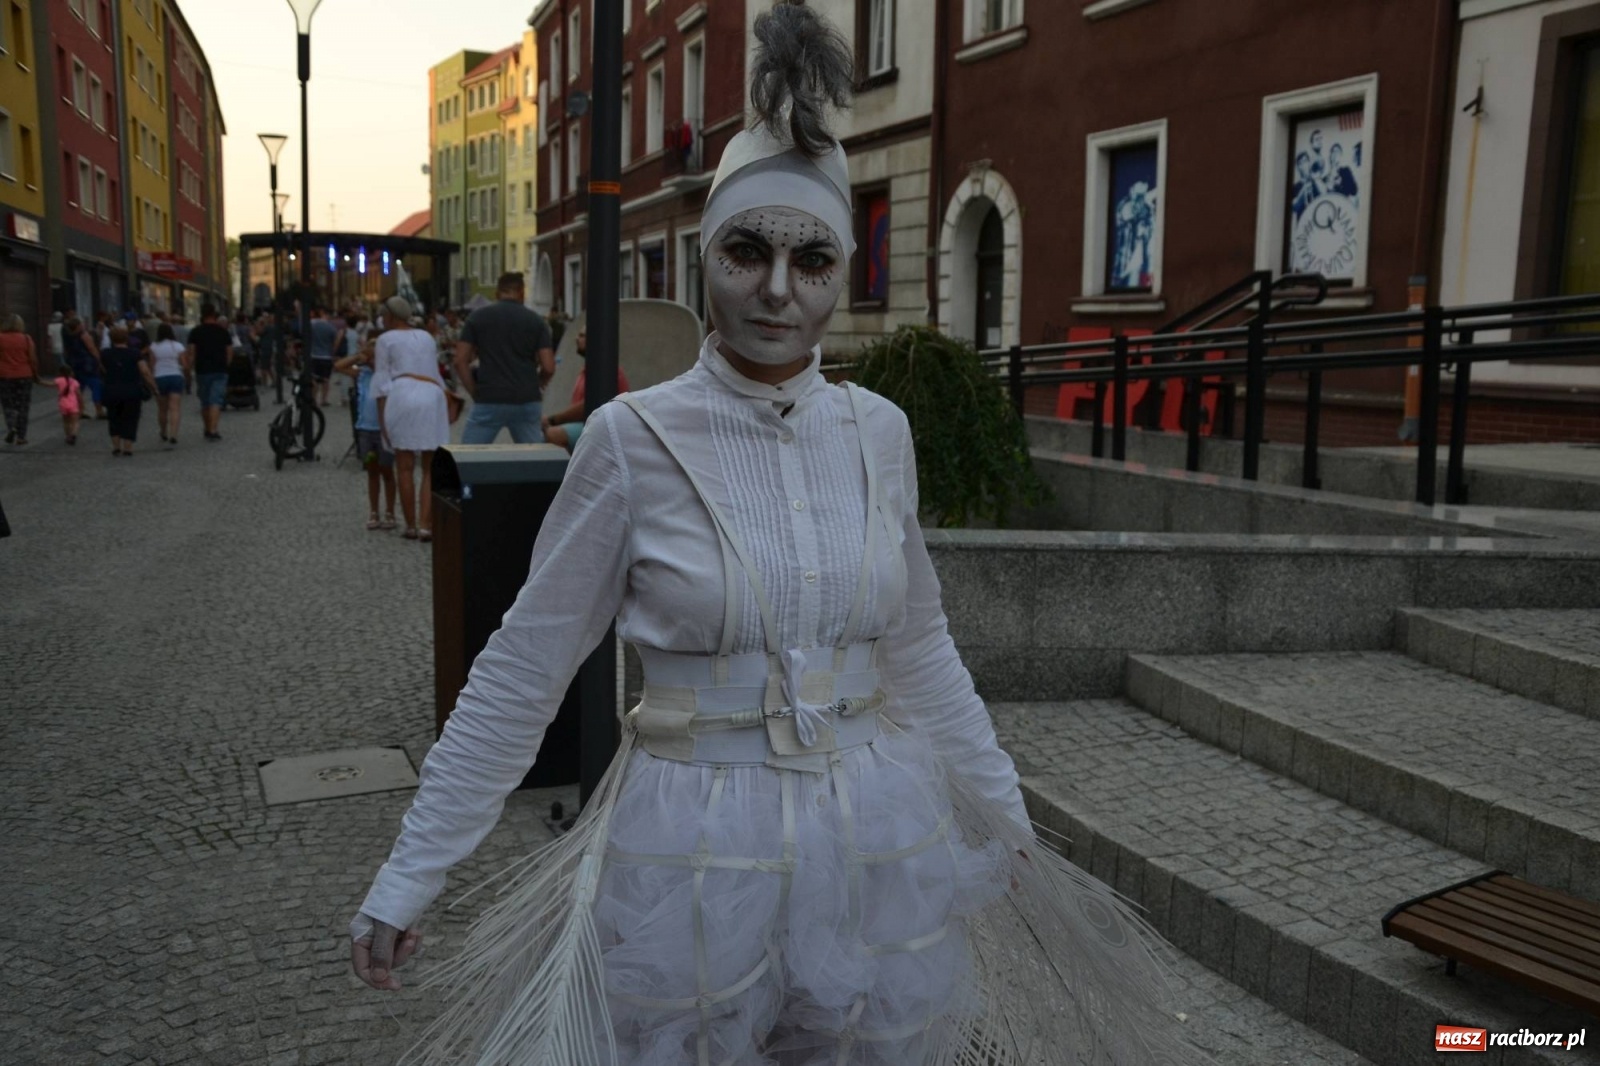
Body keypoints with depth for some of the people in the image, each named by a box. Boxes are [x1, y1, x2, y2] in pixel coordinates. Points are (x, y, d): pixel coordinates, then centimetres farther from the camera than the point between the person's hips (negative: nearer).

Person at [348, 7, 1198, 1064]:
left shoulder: (879, 432, -1)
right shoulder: (634, 438, -11)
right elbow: (523, 671, -5)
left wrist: (1007, 814, 15)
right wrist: (408, 876, -2)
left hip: (881, 844, 4)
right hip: (692, 858, -3)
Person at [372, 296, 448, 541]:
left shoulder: (386, 340, 10)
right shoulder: (426, 337, 23)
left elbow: (382, 381, 2)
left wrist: (381, 418, 0)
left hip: (402, 396, -3)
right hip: (432, 396, 3)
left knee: (405, 468, 4)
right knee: (430, 468, 4)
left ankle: (411, 526, 7)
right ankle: (426, 525, -7)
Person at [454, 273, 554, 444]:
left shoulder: (478, 317, 4)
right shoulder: (535, 321, 5)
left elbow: (461, 361, -1)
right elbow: (548, 367, -2)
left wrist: (474, 392, 7)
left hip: (489, 401, -1)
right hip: (526, 401, 1)